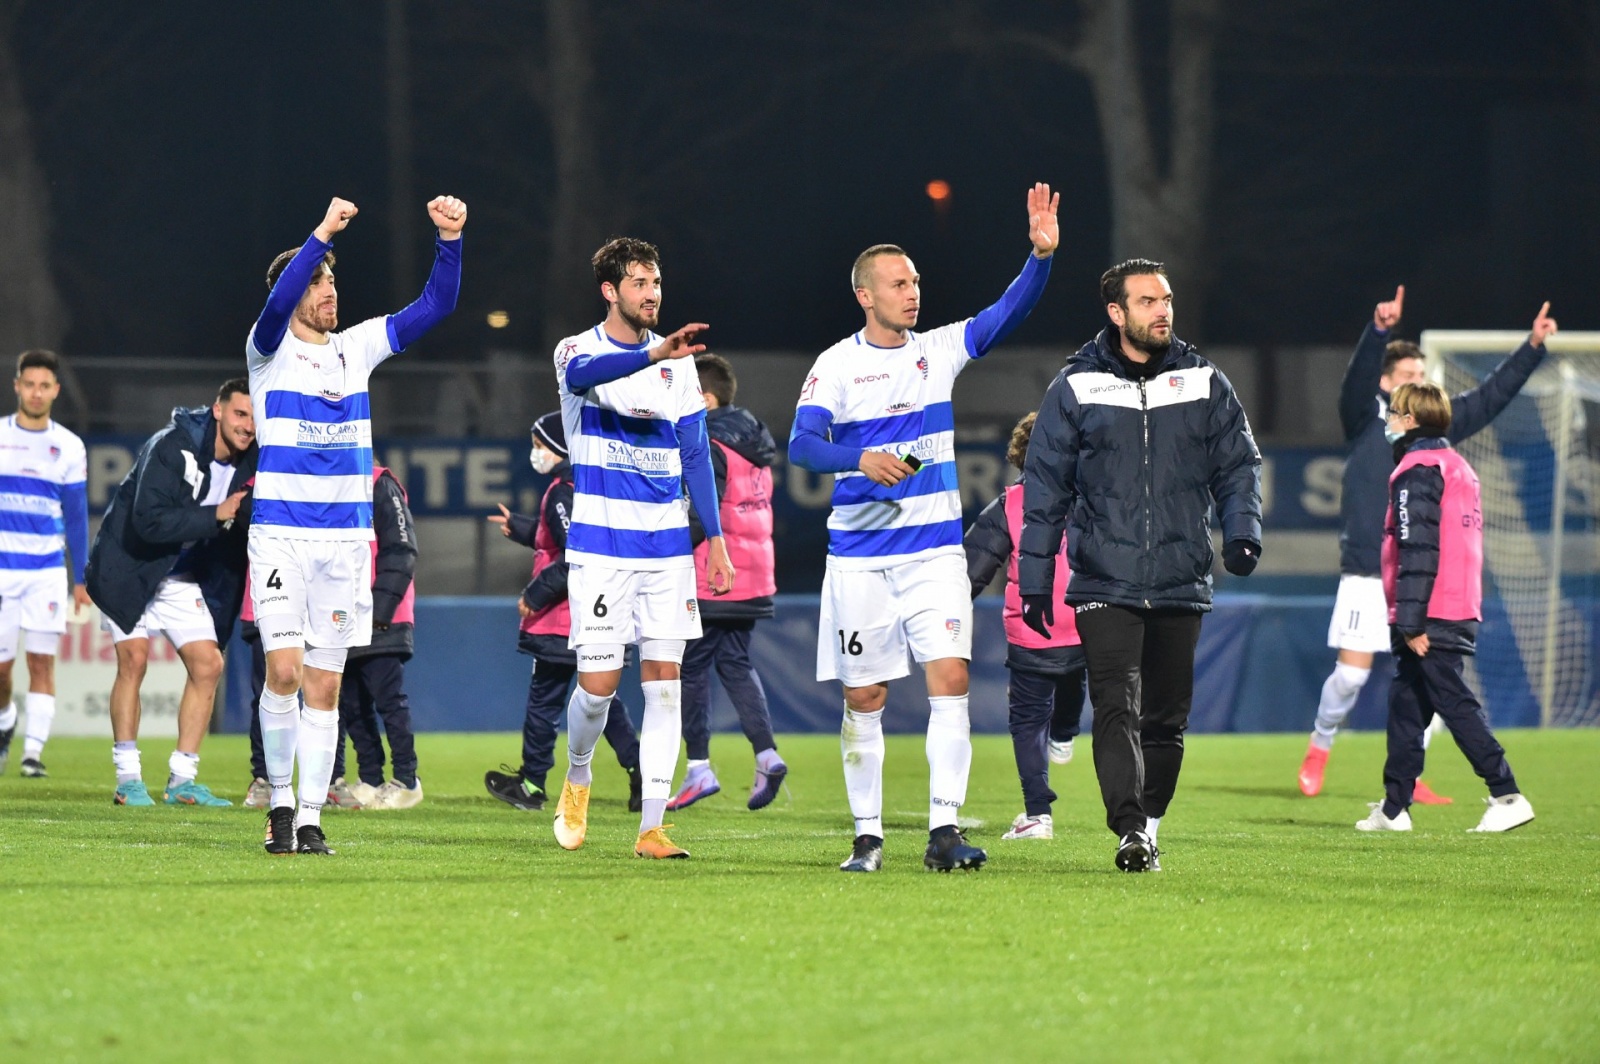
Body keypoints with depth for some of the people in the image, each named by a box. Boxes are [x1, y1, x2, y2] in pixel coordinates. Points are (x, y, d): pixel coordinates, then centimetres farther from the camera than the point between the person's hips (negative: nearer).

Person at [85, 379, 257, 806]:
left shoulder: (248, 463, -2)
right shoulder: (171, 447, -23)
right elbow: (150, 520, -32)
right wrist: (216, 515, -30)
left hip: (182, 577, 6)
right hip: (128, 566, -6)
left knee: (208, 665, -4)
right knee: (134, 658, -16)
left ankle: (182, 779, 1)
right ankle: (128, 779, -9)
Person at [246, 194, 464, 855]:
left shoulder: (358, 348, 11)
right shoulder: (271, 349, -1)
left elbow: (436, 305, 8)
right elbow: (277, 304, -24)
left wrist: (449, 239, -7)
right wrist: (323, 233, -32)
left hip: (346, 539, 4)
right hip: (281, 534, -4)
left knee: (324, 684, 3)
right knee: (284, 670, -15)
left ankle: (310, 819, 7)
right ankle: (280, 804, 1)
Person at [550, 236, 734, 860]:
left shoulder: (680, 363, 11)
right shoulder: (579, 351, -3)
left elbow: (695, 454, 16)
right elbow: (584, 374, -29)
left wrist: (716, 538, 9)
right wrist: (654, 353, -46)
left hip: (668, 544, 4)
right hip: (601, 544, -4)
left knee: (664, 680, -3)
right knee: (598, 683, -7)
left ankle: (651, 827, -2)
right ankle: (577, 778, 24)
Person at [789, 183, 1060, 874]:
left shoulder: (939, 351, 6)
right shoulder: (836, 365, -2)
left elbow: (1007, 314, -5)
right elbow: (802, 445, -13)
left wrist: (1040, 255, -21)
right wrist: (861, 460, -31)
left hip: (935, 550, 2)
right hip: (859, 555, -2)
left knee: (951, 678, -12)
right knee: (864, 696, 3)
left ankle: (944, 829, -12)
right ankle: (867, 835, 13)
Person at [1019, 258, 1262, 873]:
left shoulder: (1205, 384, 8)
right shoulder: (1075, 389, 3)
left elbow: (1238, 464, 13)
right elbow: (1045, 488, 6)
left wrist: (1241, 532, -6)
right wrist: (1035, 579, 3)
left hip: (1182, 585, 2)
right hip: (1104, 584, -2)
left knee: (1166, 718, 8)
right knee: (1116, 707, -15)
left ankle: (1149, 821, 20)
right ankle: (1130, 831, -23)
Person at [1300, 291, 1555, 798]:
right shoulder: (1366, 418, -2)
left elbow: (1491, 395, 17)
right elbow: (1358, 376, -21)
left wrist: (1533, 347, 10)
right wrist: (1381, 330, -38)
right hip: (1367, 572, -4)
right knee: (1352, 672, -5)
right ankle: (1319, 747, 20)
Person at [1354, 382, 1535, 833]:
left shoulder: (1417, 471, -11)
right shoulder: (1459, 467, 18)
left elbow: (1418, 551, -18)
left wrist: (1411, 621, -19)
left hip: (1430, 619, -9)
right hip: (1462, 615, 9)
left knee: (1456, 706, -9)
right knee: (1405, 707, 13)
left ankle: (1507, 796, -13)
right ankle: (1393, 808, 15)